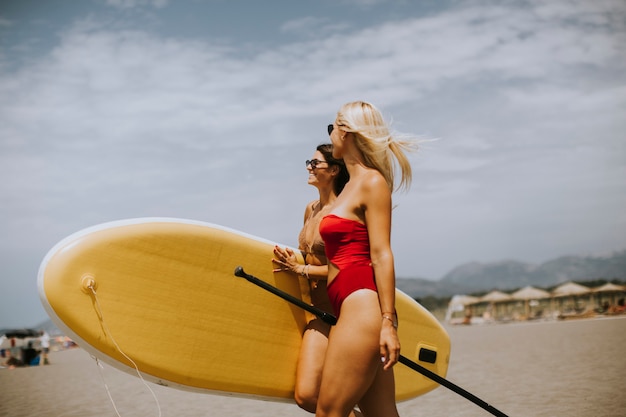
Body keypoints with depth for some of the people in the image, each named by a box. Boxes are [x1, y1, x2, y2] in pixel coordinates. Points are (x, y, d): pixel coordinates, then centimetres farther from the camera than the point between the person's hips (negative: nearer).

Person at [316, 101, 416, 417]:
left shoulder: (372, 182, -5)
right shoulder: (352, 185, 20)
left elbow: (381, 255, -13)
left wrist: (388, 322, -18)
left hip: (362, 308, -9)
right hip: (352, 310, 9)